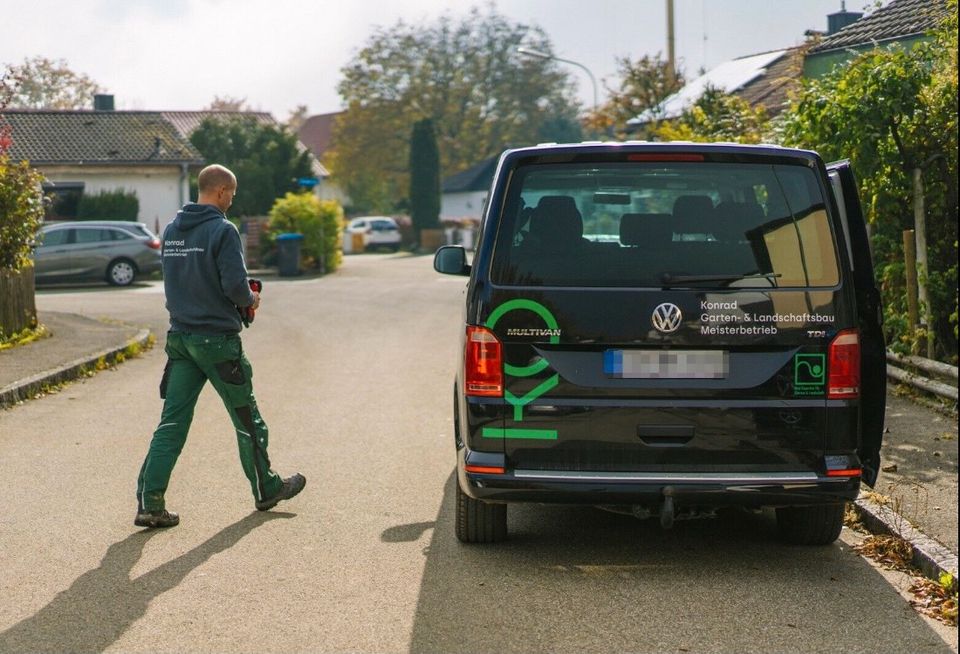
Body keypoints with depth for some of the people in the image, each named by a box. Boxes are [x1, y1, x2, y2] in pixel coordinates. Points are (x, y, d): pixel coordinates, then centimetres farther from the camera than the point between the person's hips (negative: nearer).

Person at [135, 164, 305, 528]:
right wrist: (250, 300, 2)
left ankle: (149, 502, -6)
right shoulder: (222, 231, -14)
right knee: (247, 420, 11)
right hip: (217, 339, -6)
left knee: (172, 422, 3)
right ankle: (267, 489, 27)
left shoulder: (172, 231, 8)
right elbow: (235, 285, -21)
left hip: (180, 338, 6)